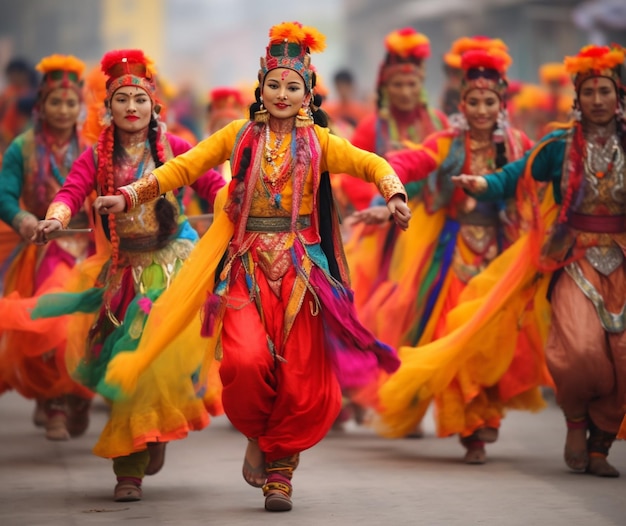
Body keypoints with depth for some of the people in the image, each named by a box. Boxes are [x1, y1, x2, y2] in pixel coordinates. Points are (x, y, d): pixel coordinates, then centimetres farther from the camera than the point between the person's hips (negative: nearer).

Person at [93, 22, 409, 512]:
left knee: (300, 375, -2)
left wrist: (395, 194, -25)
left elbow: (372, 164, -3)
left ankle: (280, 472, 17)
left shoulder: (318, 142, 6)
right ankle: (256, 435, 12)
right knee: (246, 361, -20)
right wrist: (130, 196, -3)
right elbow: (184, 167, 7)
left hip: (301, 269, 1)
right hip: (247, 265, 0)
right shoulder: (240, 136, 8)